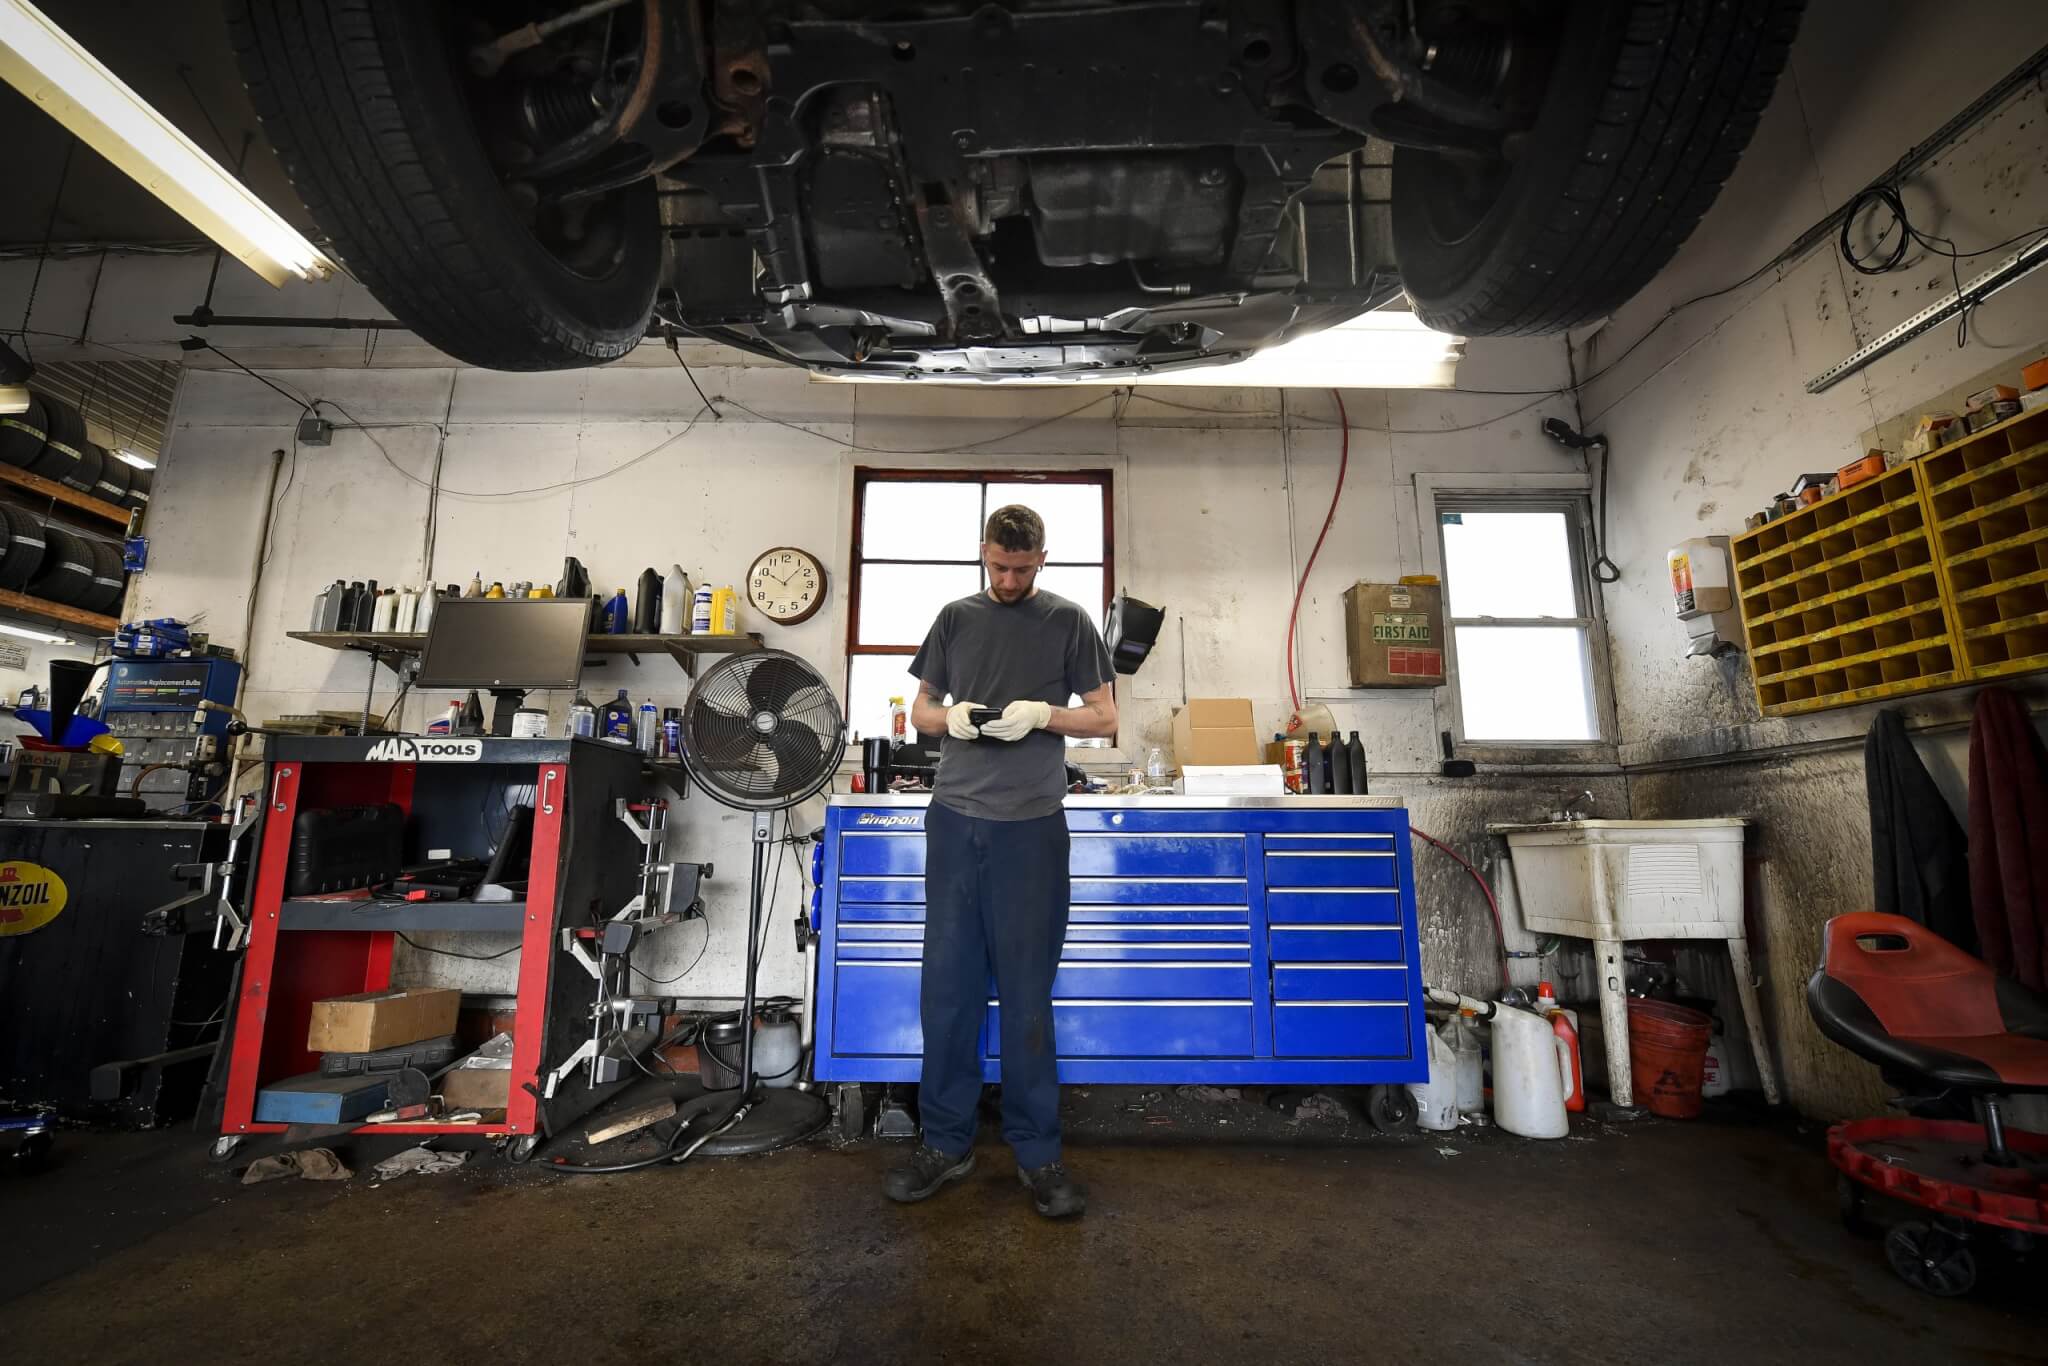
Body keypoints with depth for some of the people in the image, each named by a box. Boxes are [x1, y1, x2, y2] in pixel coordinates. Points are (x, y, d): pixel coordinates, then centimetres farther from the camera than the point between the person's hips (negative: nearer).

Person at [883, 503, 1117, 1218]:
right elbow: (919, 710, 15)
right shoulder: (957, 617, 12)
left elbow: (1105, 716, 6)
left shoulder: (1068, 621, 6)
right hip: (955, 819, 2)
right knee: (948, 983, 7)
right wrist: (951, 717, -7)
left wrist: (1044, 713, -12)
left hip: (1030, 826, -2)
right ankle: (946, 1141, 22)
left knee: (1026, 991, 4)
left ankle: (1036, 1151, 19)